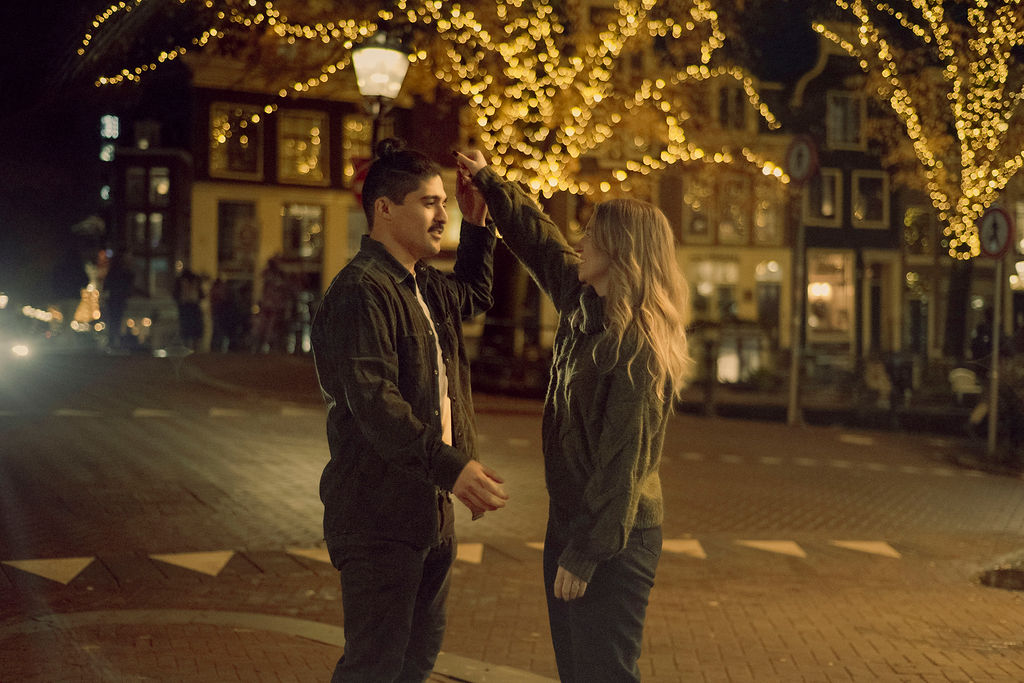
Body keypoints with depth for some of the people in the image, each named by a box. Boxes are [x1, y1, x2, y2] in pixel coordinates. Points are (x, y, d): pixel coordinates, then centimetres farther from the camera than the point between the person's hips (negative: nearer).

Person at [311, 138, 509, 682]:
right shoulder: (361, 291, -18)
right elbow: (373, 401, -30)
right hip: (379, 513, -10)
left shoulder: (426, 288, 14)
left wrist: (476, 225, 22)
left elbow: (474, 296, 38)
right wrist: (450, 466, -40)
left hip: (430, 511, 10)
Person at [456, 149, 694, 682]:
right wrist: (487, 180, 26)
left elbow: (624, 459, -22)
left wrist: (585, 553, -20)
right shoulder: (581, 303, 5)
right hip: (569, 519, 9)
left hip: (613, 538, -9)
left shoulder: (637, 345, -21)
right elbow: (539, 240, 22)